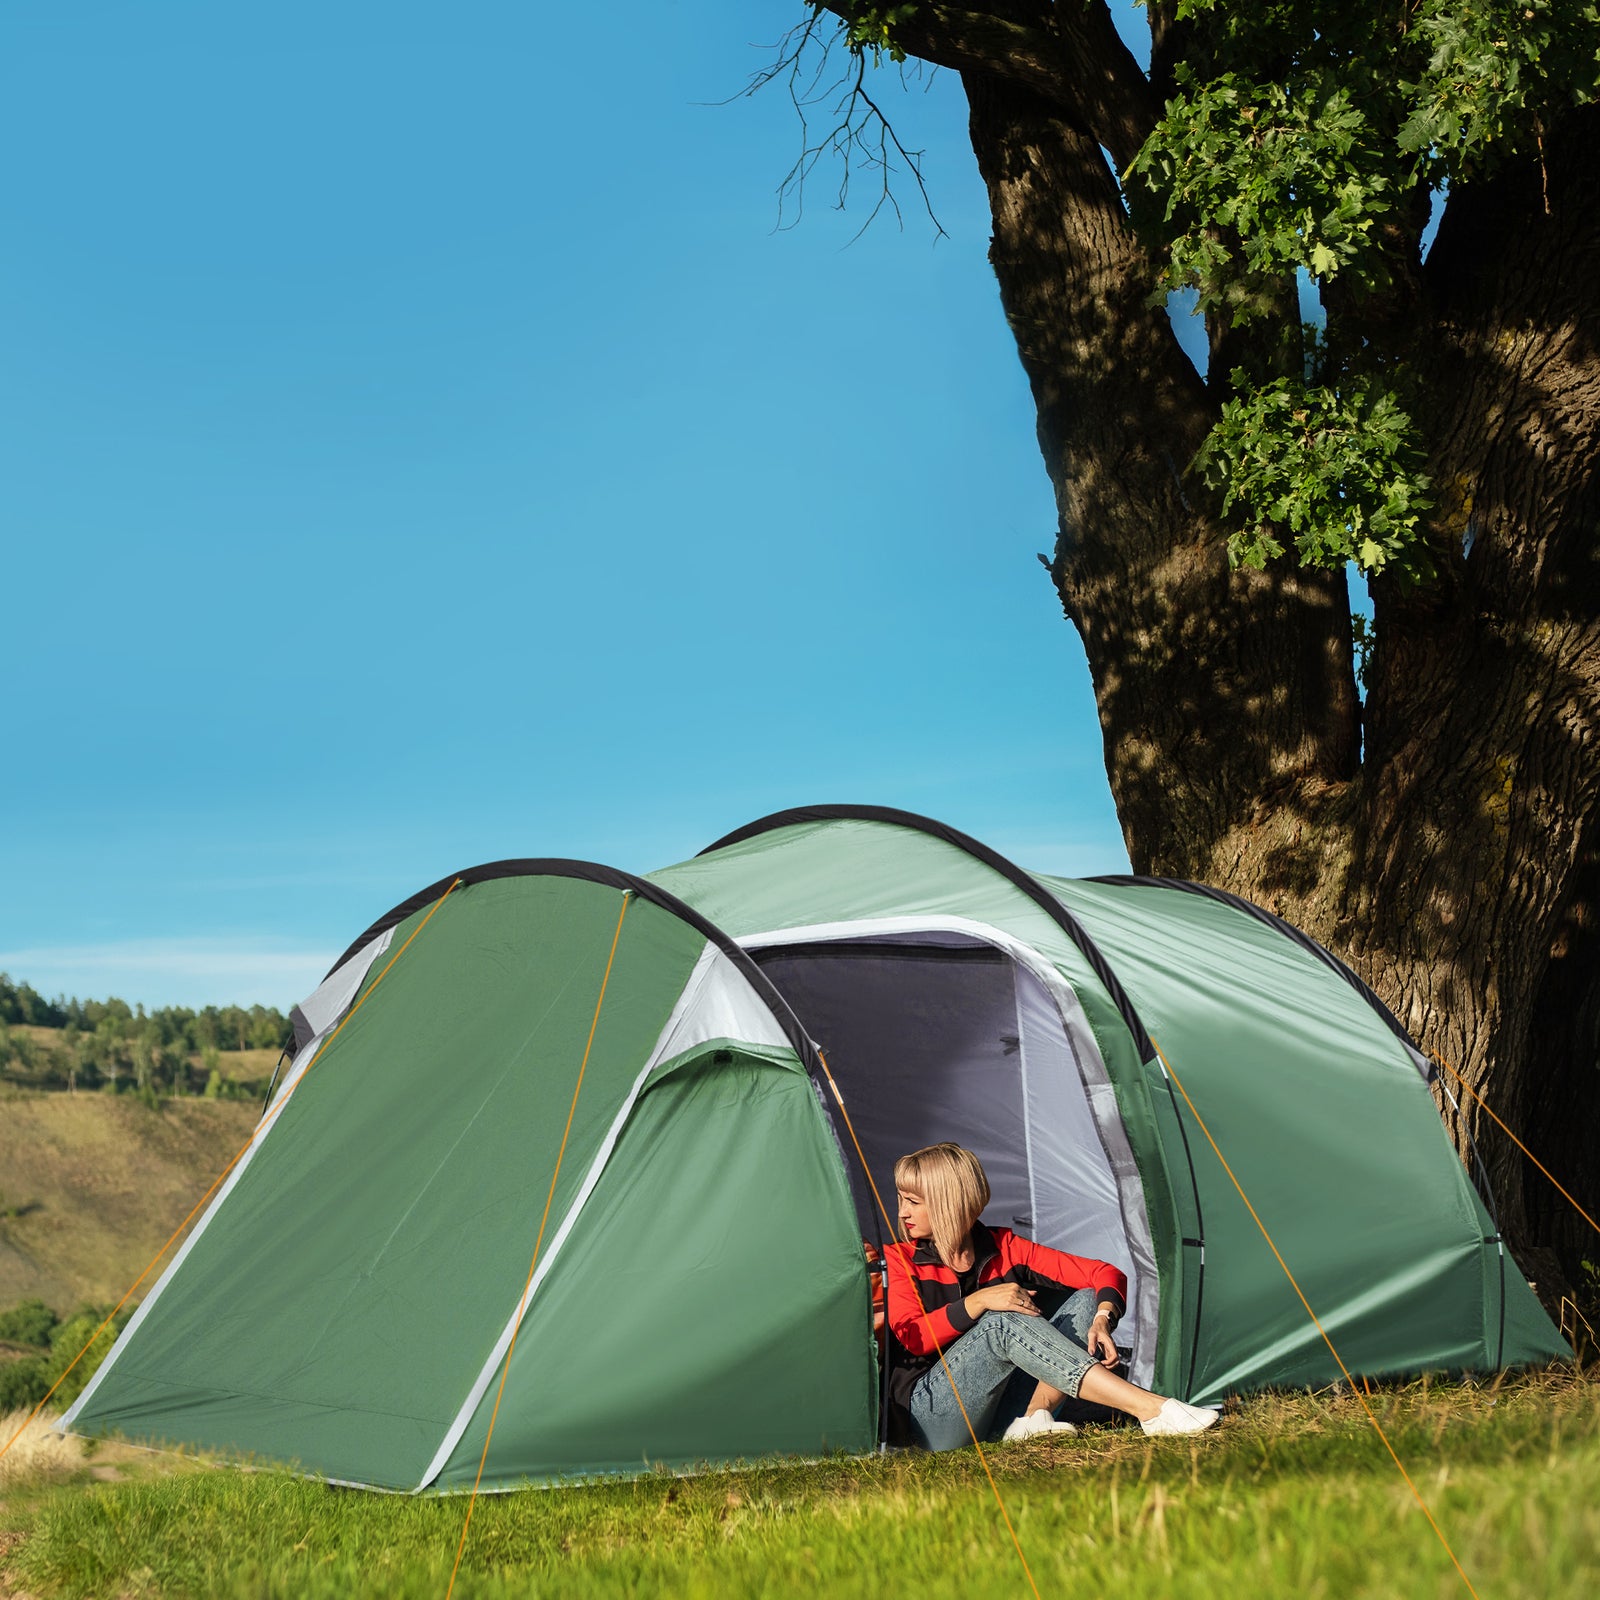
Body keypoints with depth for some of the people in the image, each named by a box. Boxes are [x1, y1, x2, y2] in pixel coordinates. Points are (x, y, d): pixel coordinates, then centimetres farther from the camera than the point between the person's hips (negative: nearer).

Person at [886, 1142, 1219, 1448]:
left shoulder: (1002, 1248, 7)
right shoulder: (898, 1260, 1)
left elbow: (1106, 1274, 3)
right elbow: (912, 1337, -15)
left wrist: (1103, 1318, -18)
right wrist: (977, 1302, -27)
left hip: (998, 1416, 4)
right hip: (933, 1418, -4)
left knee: (1087, 1300, -6)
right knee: (1005, 1322, -31)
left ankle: (1033, 1418, -25)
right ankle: (1151, 1409, -43)